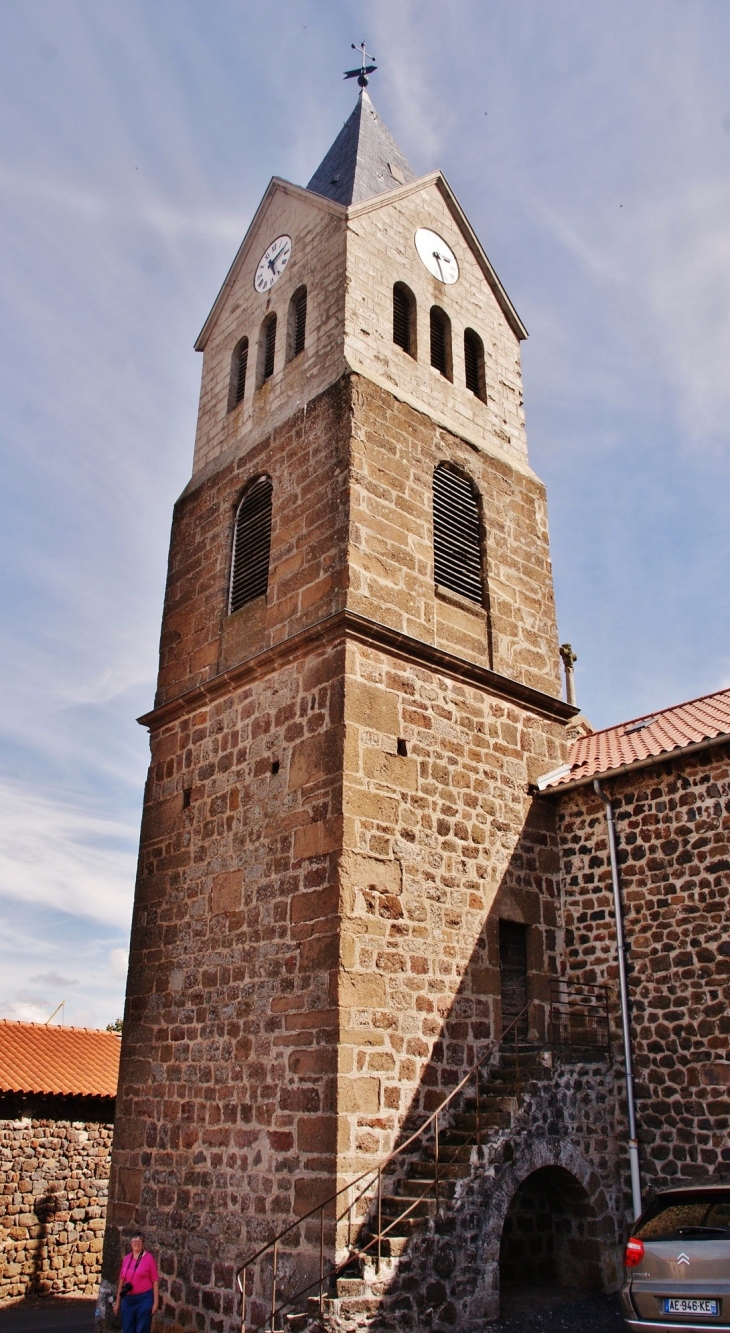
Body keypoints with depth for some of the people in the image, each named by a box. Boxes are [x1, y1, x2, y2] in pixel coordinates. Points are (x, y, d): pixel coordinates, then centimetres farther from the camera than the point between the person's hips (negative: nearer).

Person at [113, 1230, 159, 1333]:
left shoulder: (148, 1258, -7)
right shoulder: (126, 1258, 5)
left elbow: (155, 1281, -7)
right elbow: (121, 1280, 11)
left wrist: (156, 1302, -10)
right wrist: (117, 1302, 13)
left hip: (144, 1299, -4)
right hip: (127, 1300, 4)